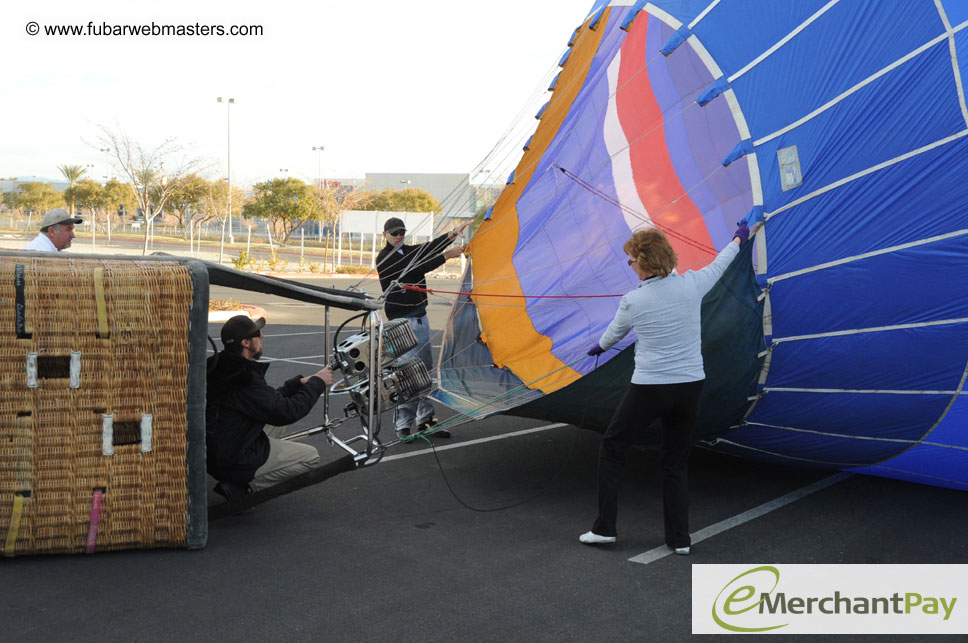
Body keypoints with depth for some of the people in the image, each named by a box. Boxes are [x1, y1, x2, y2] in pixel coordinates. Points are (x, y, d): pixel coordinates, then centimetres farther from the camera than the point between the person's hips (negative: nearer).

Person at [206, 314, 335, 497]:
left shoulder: (220, 367, 6)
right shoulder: (245, 380, -25)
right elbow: (286, 413, -20)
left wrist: (300, 383, 8)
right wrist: (317, 383, -8)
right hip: (235, 463, -9)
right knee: (311, 456, 0)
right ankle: (243, 487, -6)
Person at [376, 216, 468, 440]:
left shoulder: (409, 251, 16)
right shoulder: (385, 259, -7)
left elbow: (429, 248, -1)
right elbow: (416, 269, -18)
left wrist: (454, 234, -17)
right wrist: (447, 256, -18)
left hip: (420, 317, 8)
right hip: (402, 321, -8)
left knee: (425, 369, 10)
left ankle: (424, 419, 17)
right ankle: (403, 426, -7)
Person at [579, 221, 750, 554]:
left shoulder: (632, 301, -12)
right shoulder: (691, 285, -5)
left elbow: (614, 333, 8)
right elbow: (718, 266, 17)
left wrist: (600, 346, 32)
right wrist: (737, 240, 37)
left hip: (649, 389, -4)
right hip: (690, 386, 4)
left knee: (611, 448, 15)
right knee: (676, 462, 16)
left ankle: (605, 527, 15)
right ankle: (679, 538, 16)